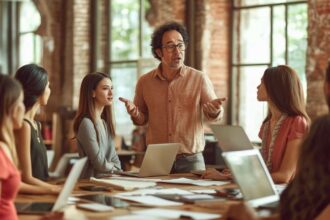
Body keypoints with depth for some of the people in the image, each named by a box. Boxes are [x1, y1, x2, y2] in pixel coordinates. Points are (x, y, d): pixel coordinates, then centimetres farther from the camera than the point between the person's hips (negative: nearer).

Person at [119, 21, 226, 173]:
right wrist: (135, 113, -9)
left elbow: (214, 116, 1)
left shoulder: (199, 79, -3)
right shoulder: (145, 82, 3)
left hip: (191, 160, -1)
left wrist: (214, 110, -22)